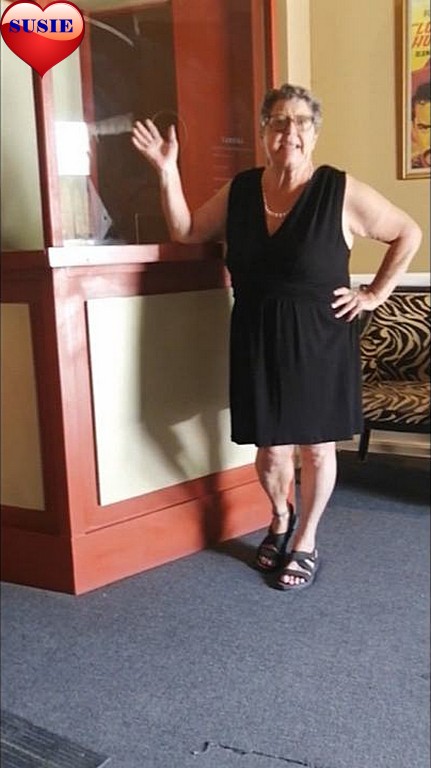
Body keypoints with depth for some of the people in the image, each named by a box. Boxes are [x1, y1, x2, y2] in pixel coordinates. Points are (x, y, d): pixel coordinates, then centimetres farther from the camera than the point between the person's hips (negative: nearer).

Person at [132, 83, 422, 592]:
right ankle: (281, 517, 40)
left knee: (316, 446, 10)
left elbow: (409, 234, -1)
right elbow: (186, 231, 11)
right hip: (257, 341, 3)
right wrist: (166, 170, 2)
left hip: (319, 342, -3)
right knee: (269, 448, 9)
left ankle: (305, 541, 30)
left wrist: (374, 294, -4)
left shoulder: (341, 192, -10)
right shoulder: (241, 189, 3)